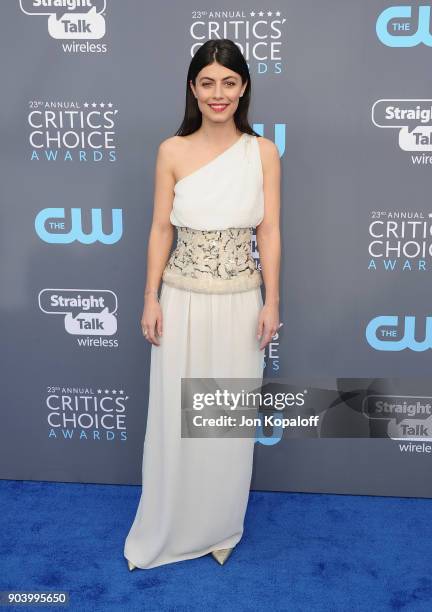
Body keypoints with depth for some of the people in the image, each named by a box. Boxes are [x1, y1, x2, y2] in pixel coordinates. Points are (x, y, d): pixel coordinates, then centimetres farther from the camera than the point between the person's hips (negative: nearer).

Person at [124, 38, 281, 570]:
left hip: (239, 302, 0)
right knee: (173, 417, 8)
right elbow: (161, 229, 1)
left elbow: (269, 233, 0)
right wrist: (151, 299, -2)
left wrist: (271, 302, -4)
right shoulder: (173, 151, -2)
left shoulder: (263, 152, -1)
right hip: (182, 300, 0)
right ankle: (162, 532, 28)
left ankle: (220, 528, 32)